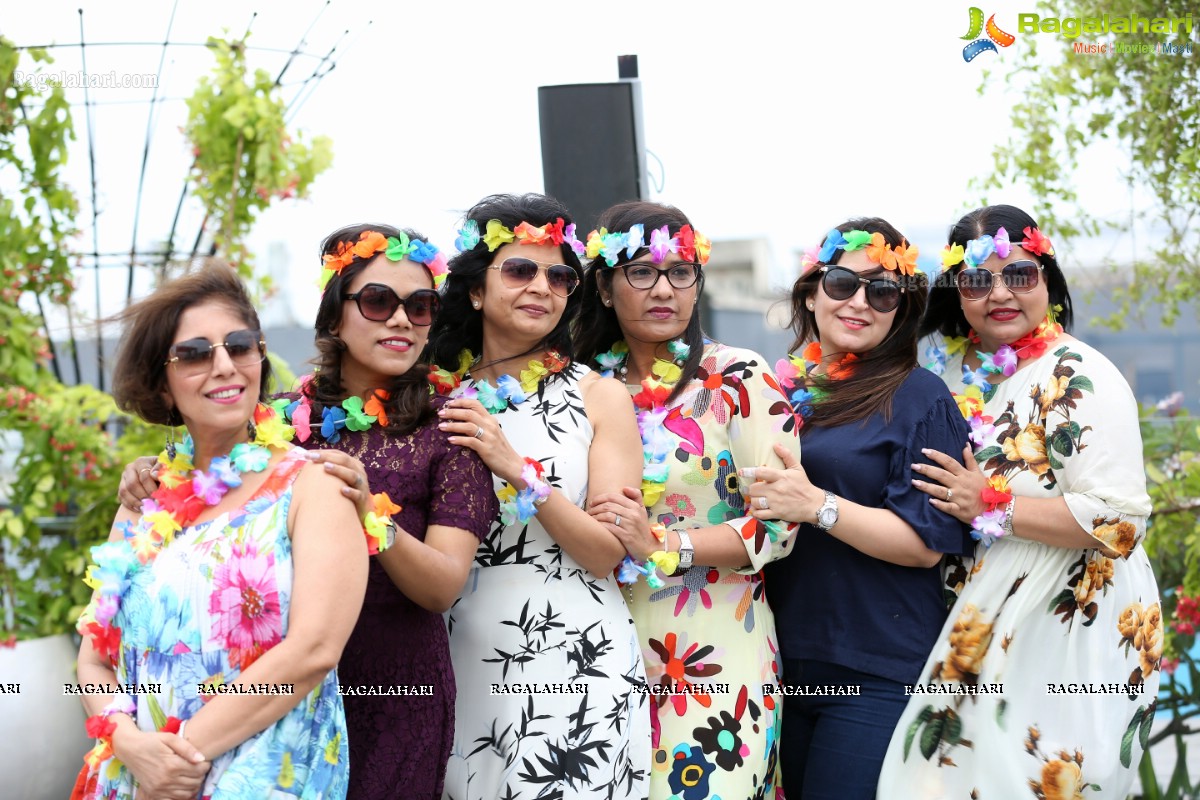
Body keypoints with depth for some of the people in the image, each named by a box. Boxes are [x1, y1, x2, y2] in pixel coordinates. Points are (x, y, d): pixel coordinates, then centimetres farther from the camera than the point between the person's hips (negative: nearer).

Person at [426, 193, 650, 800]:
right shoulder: (442, 397, 4)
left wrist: (518, 470, -18)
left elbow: (609, 555, -10)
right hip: (466, 666, 3)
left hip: (576, 665, -2)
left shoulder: (597, 396, -3)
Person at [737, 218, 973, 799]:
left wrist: (817, 506, -22)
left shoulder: (918, 397, -5)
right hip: (782, 662, 5)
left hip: (878, 678, -5)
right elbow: (747, 506, 20)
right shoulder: (781, 390, 9)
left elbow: (927, 545, -12)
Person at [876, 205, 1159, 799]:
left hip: (1069, 629, -7)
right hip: (981, 625, 7)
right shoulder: (960, 372, 8)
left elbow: (1119, 520, -22)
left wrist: (993, 507, -20)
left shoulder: (1078, 378, -14)